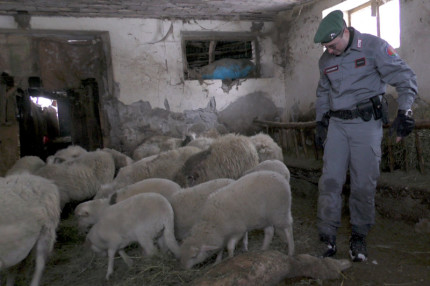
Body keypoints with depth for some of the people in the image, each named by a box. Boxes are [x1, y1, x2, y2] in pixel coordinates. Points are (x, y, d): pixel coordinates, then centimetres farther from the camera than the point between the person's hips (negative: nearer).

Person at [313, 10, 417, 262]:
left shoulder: (374, 47, -5)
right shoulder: (326, 60, 10)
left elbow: (405, 78, -6)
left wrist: (404, 111, -17)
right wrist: (321, 123, 20)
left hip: (366, 124, -4)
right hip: (337, 125, 4)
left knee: (363, 184, -2)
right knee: (330, 180, -4)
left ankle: (359, 237, 16)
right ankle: (327, 236, 5)